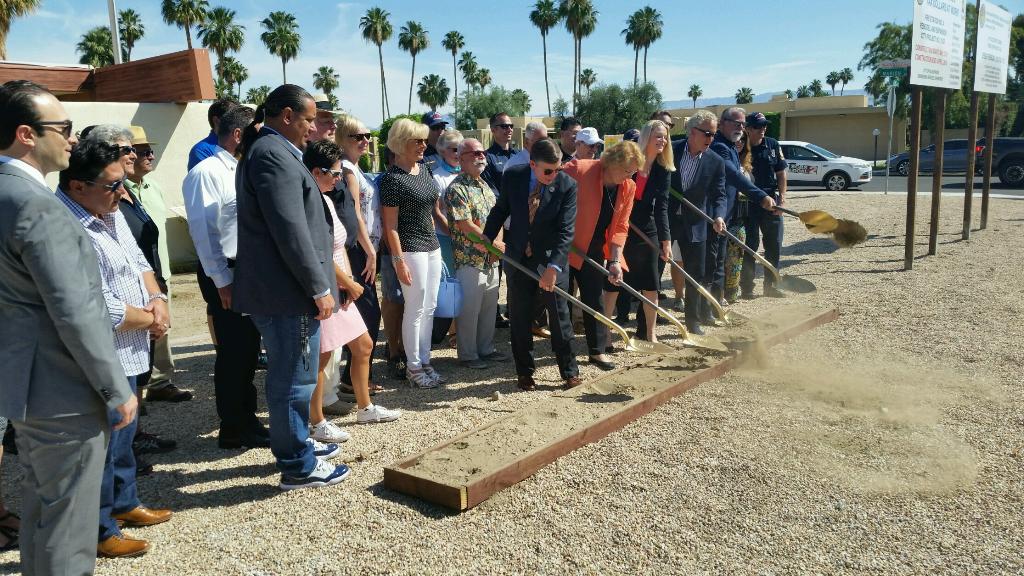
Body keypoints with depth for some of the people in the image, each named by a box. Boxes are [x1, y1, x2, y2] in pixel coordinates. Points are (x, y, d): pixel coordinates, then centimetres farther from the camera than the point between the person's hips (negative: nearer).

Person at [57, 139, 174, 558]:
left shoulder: (110, 213, 4)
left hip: (126, 355, 10)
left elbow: (138, 263, 15)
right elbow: (103, 312, -28)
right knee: (102, 446, 6)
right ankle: (98, 532, 23)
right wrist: (151, 319, -11)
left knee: (124, 434, 24)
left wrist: (157, 299, -4)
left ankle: (123, 503, 42)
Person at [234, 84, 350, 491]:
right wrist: (319, 287, -18)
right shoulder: (273, 155, -16)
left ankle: (296, 445, 35)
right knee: (295, 381, 0)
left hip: (277, 289, 11)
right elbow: (290, 231, -22)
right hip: (288, 291, -11)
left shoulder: (269, 151, 17)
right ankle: (297, 467, 12)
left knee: (289, 377, 21)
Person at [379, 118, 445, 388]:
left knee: (430, 307, 12)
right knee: (416, 308, -1)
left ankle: (424, 361, 22)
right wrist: (399, 260, -18)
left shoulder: (423, 168, 10)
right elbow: (390, 224, -14)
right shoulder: (392, 178, -13)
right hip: (410, 249, -8)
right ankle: (413, 366, 11)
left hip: (432, 246, 8)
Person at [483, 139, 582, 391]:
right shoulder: (512, 177, -9)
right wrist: (487, 238, 2)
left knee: (560, 316, 5)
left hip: (552, 259, -2)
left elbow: (566, 230, -20)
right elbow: (500, 209, 9)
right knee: (519, 318, 9)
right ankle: (525, 372, 23)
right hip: (517, 257, 2)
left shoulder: (567, 185, -16)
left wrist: (553, 267, -28)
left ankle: (570, 371, 20)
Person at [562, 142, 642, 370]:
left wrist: (615, 260, -13)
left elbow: (620, 226, -4)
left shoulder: (628, 188, -5)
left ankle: (597, 350, 18)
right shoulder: (578, 170, -22)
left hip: (594, 250, 5)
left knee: (594, 298, 8)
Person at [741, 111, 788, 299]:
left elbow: (781, 173, 8)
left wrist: (781, 197, 0)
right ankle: (747, 287, 9)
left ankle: (770, 285, 21)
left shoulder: (773, 145, 6)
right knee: (750, 244, 0)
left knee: (774, 244, 8)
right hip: (748, 202, -4)